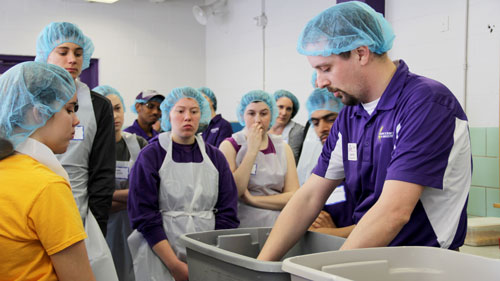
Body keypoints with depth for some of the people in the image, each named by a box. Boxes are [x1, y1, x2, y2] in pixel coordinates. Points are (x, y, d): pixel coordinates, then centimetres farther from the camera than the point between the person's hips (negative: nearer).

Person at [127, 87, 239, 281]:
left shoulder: (215, 157, 9)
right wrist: (175, 265, -15)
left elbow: (227, 213, 5)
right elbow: (144, 216, -8)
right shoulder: (151, 156, -2)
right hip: (160, 257, -3)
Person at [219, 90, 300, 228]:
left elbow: (293, 197, 2)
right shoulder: (229, 146, 2)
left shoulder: (283, 148, 10)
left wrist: (253, 199, -7)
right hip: (241, 226, -2)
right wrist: (252, 150, -10)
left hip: (276, 226, 3)